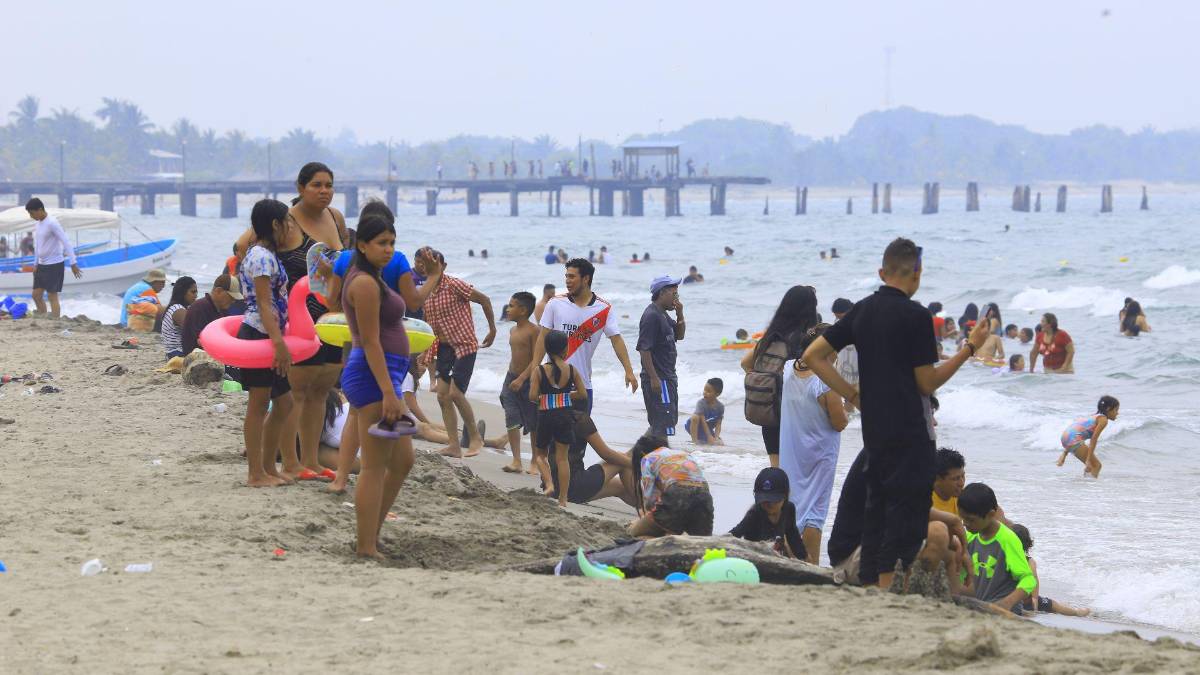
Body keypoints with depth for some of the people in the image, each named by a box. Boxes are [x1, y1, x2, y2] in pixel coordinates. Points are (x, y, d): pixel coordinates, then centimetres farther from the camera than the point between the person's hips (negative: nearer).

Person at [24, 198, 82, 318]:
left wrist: (73, 264, -23)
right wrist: (35, 264, 18)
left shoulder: (52, 223, -18)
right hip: (42, 265, 9)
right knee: (36, 295, 9)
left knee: (52, 296, -8)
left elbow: (66, 242, -20)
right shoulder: (38, 224, 9)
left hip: (54, 264, -9)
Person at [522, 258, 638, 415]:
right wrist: (534, 369, -6)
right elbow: (543, 338, 1)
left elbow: (616, 339, -4)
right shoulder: (555, 303, 0)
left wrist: (628, 371, -14)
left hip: (583, 383, 1)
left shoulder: (603, 309, -1)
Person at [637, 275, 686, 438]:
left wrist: (680, 314, 5)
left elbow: (679, 335, 23)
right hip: (657, 379, -10)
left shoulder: (663, 314, 14)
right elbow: (644, 349, -22)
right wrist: (654, 378, -24)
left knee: (658, 424, 18)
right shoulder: (651, 316, -17)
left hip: (668, 377, 10)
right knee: (664, 425, -10)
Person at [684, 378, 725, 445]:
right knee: (695, 417, -35)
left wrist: (716, 438, -28)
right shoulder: (701, 403, -24)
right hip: (696, 427, -4)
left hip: (708, 429, 4)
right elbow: (703, 421, -27)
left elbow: (718, 425, -12)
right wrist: (709, 437, -32)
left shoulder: (720, 406, -12)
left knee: (720, 443, -10)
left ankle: (702, 440, 15)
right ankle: (694, 440, -26)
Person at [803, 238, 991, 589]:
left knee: (877, 509, 13)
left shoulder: (862, 310, 9)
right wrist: (970, 348, -2)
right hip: (910, 431, -7)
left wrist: (854, 396, 11)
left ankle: (869, 585, 13)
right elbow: (927, 383, -9)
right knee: (908, 512, -5)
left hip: (874, 427, 7)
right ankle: (887, 594, -11)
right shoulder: (915, 315, -12)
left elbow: (812, 356, 9)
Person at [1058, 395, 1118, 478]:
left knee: (1093, 465, 20)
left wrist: (1064, 454, 25)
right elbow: (1093, 439, -13)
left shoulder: (1094, 416, 24)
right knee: (1096, 465, -4)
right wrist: (1088, 460, -16)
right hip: (1074, 439, -9)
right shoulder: (1103, 419, -3)